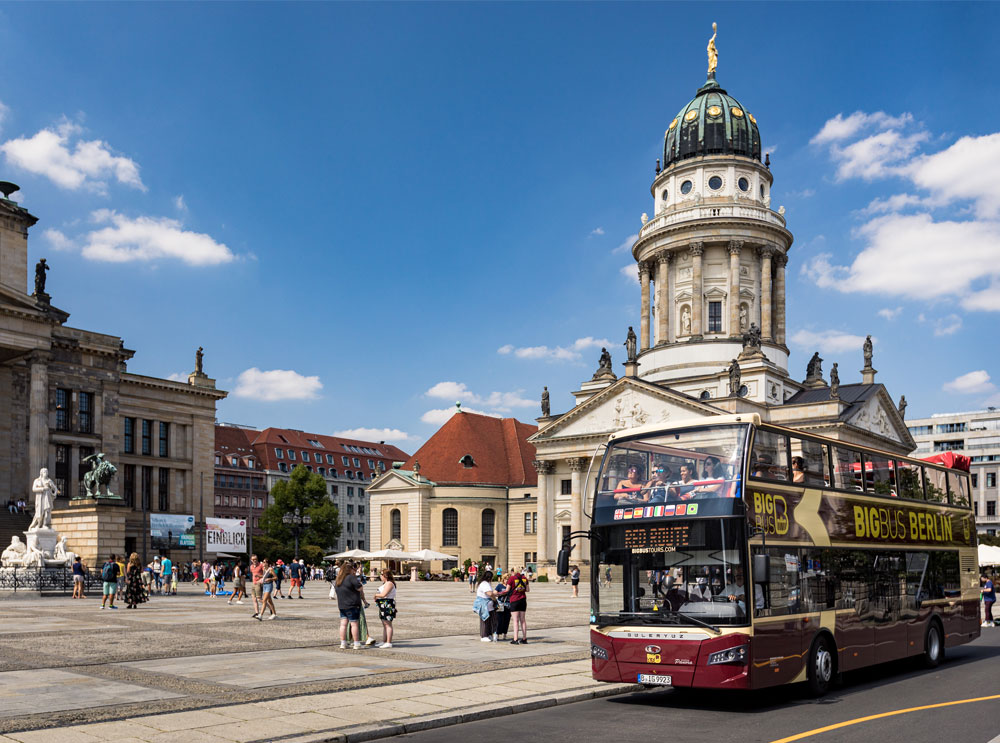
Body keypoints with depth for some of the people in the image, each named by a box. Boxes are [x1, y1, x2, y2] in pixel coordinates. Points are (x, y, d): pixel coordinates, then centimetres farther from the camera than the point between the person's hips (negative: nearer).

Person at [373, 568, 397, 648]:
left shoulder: (389, 583, -15)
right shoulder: (385, 583, 19)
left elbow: (383, 594, -22)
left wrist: (376, 595, -5)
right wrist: (377, 597, 3)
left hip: (388, 605, -11)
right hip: (383, 605, 11)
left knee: (388, 624, -10)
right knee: (384, 624, 14)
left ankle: (389, 643, -9)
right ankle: (384, 642, 20)